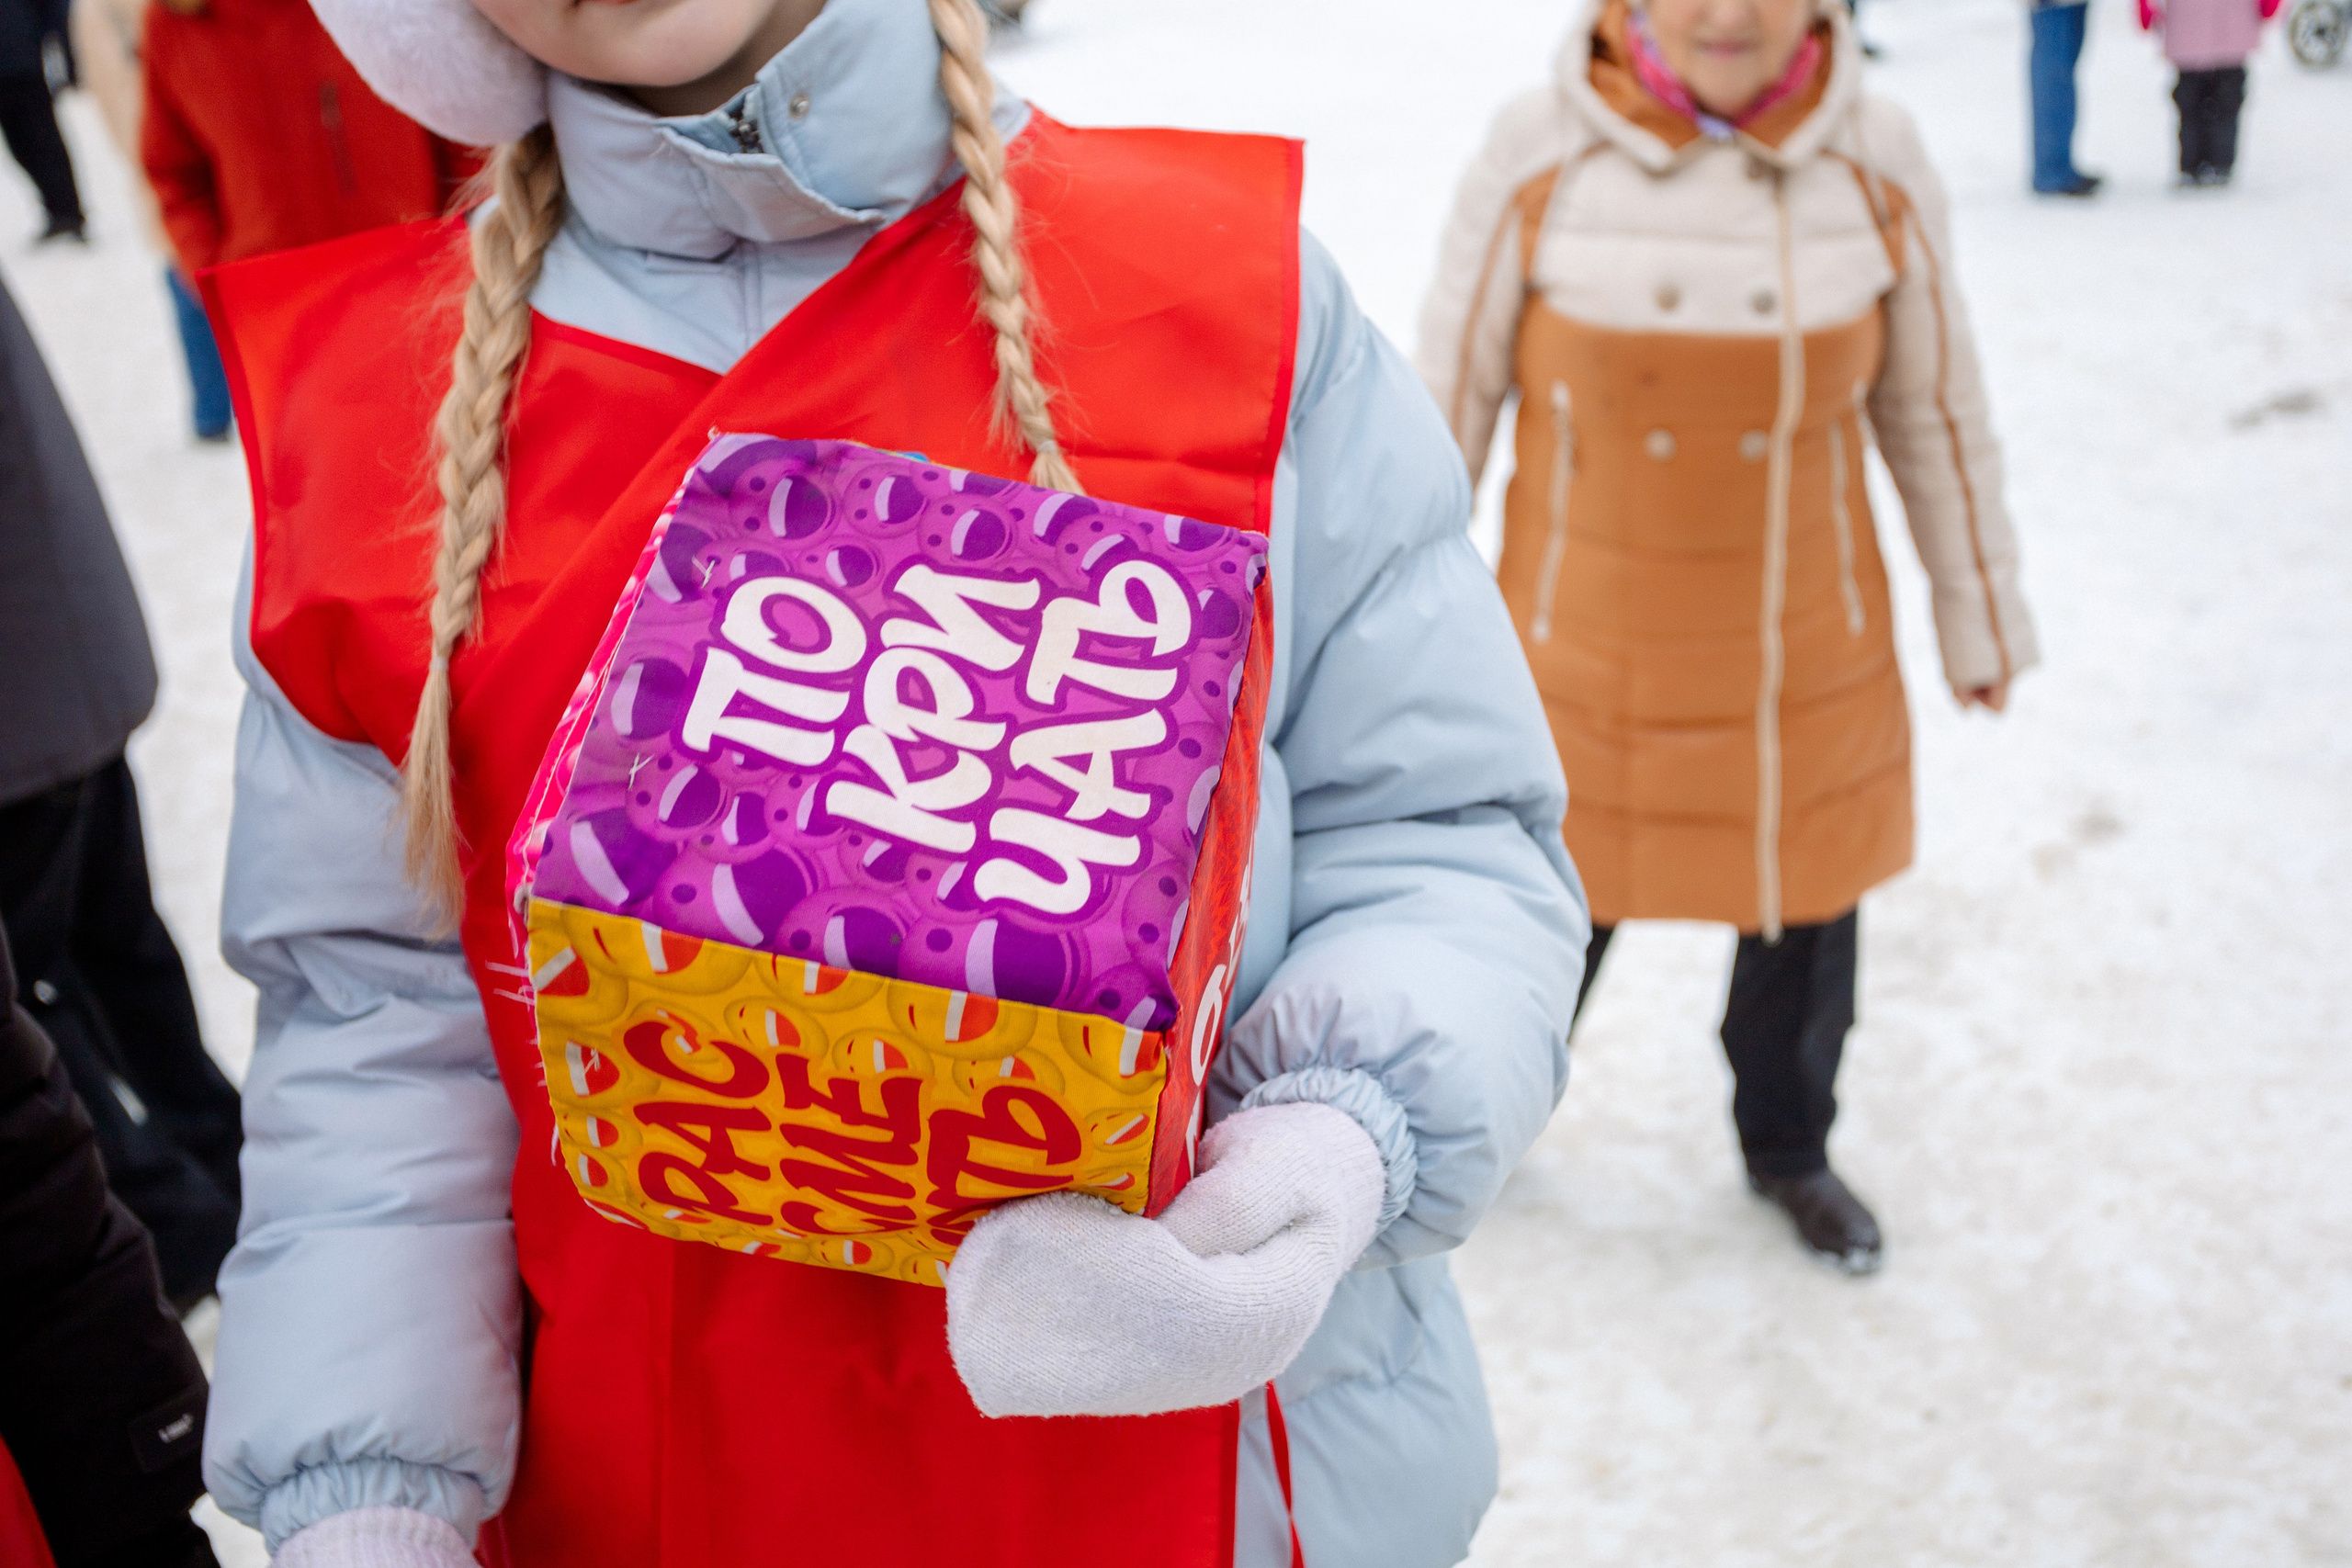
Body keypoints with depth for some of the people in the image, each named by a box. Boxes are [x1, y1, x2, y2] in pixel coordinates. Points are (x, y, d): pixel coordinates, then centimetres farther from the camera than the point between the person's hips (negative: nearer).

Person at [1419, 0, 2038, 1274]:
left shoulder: (1875, 163, -9)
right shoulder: (1540, 157, -14)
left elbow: (1936, 411, 2)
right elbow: (1449, 397, -5)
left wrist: (1980, 615, 10)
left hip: (1808, 652, 2)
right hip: (1586, 652, -2)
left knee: (1806, 901, 17)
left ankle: (1787, 1149, 45)